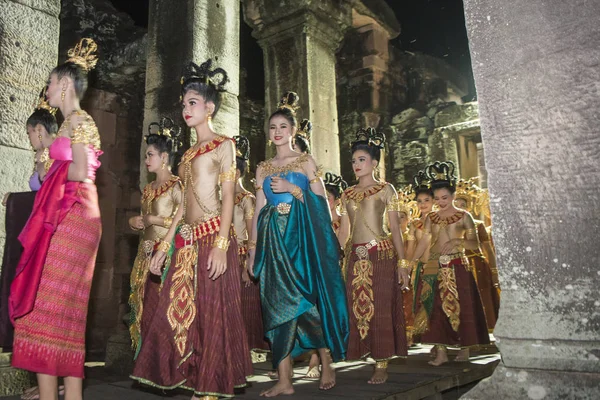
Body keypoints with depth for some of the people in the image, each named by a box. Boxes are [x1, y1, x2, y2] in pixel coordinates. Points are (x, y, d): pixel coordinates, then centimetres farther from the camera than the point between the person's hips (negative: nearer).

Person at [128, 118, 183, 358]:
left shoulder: (176, 186, -9)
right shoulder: (148, 189, 16)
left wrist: (154, 219, -12)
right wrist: (134, 222, 4)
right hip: (147, 255, 8)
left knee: (159, 309, -7)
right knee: (143, 308, 9)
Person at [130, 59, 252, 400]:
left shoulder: (223, 145, 1)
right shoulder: (189, 152, 20)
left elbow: (228, 198, -8)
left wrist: (221, 245, -18)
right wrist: (164, 245, 16)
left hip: (213, 236, -7)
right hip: (187, 240, 7)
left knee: (212, 312, -2)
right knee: (180, 311, 5)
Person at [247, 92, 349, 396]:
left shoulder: (306, 161, 6)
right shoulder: (263, 168, 15)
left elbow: (321, 200, 0)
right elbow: (259, 210, 12)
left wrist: (293, 189, -12)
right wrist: (253, 250, 6)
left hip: (304, 237, -3)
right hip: (274, 239, 3)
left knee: (308, 300, -1)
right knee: (278, 304, 0)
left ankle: (327, 365, 19)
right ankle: (284, 380, 5)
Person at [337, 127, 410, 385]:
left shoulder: (385, 189, 4)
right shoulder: (347, 194, 14)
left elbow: (395, 228, 0)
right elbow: (344, 231, 13)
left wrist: (402, 262, -6)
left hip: (382, 254, -4)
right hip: (356, 257, 4)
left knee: (381, 308, -2)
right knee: (358, 307, 3)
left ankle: (382, 365, 8)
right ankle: (366, 351, 16)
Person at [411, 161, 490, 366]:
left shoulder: (464, 216, 1)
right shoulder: (431, 217, 10)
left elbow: (474, 243, -3)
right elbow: (424, 242, 8)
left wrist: (457, 241, -20)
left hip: (457, 267, -3)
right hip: (434, 267, 3)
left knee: (460, 306, 3)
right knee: (435, 307, -1)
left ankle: (465, 347, 20)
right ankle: (441, 351, 4)